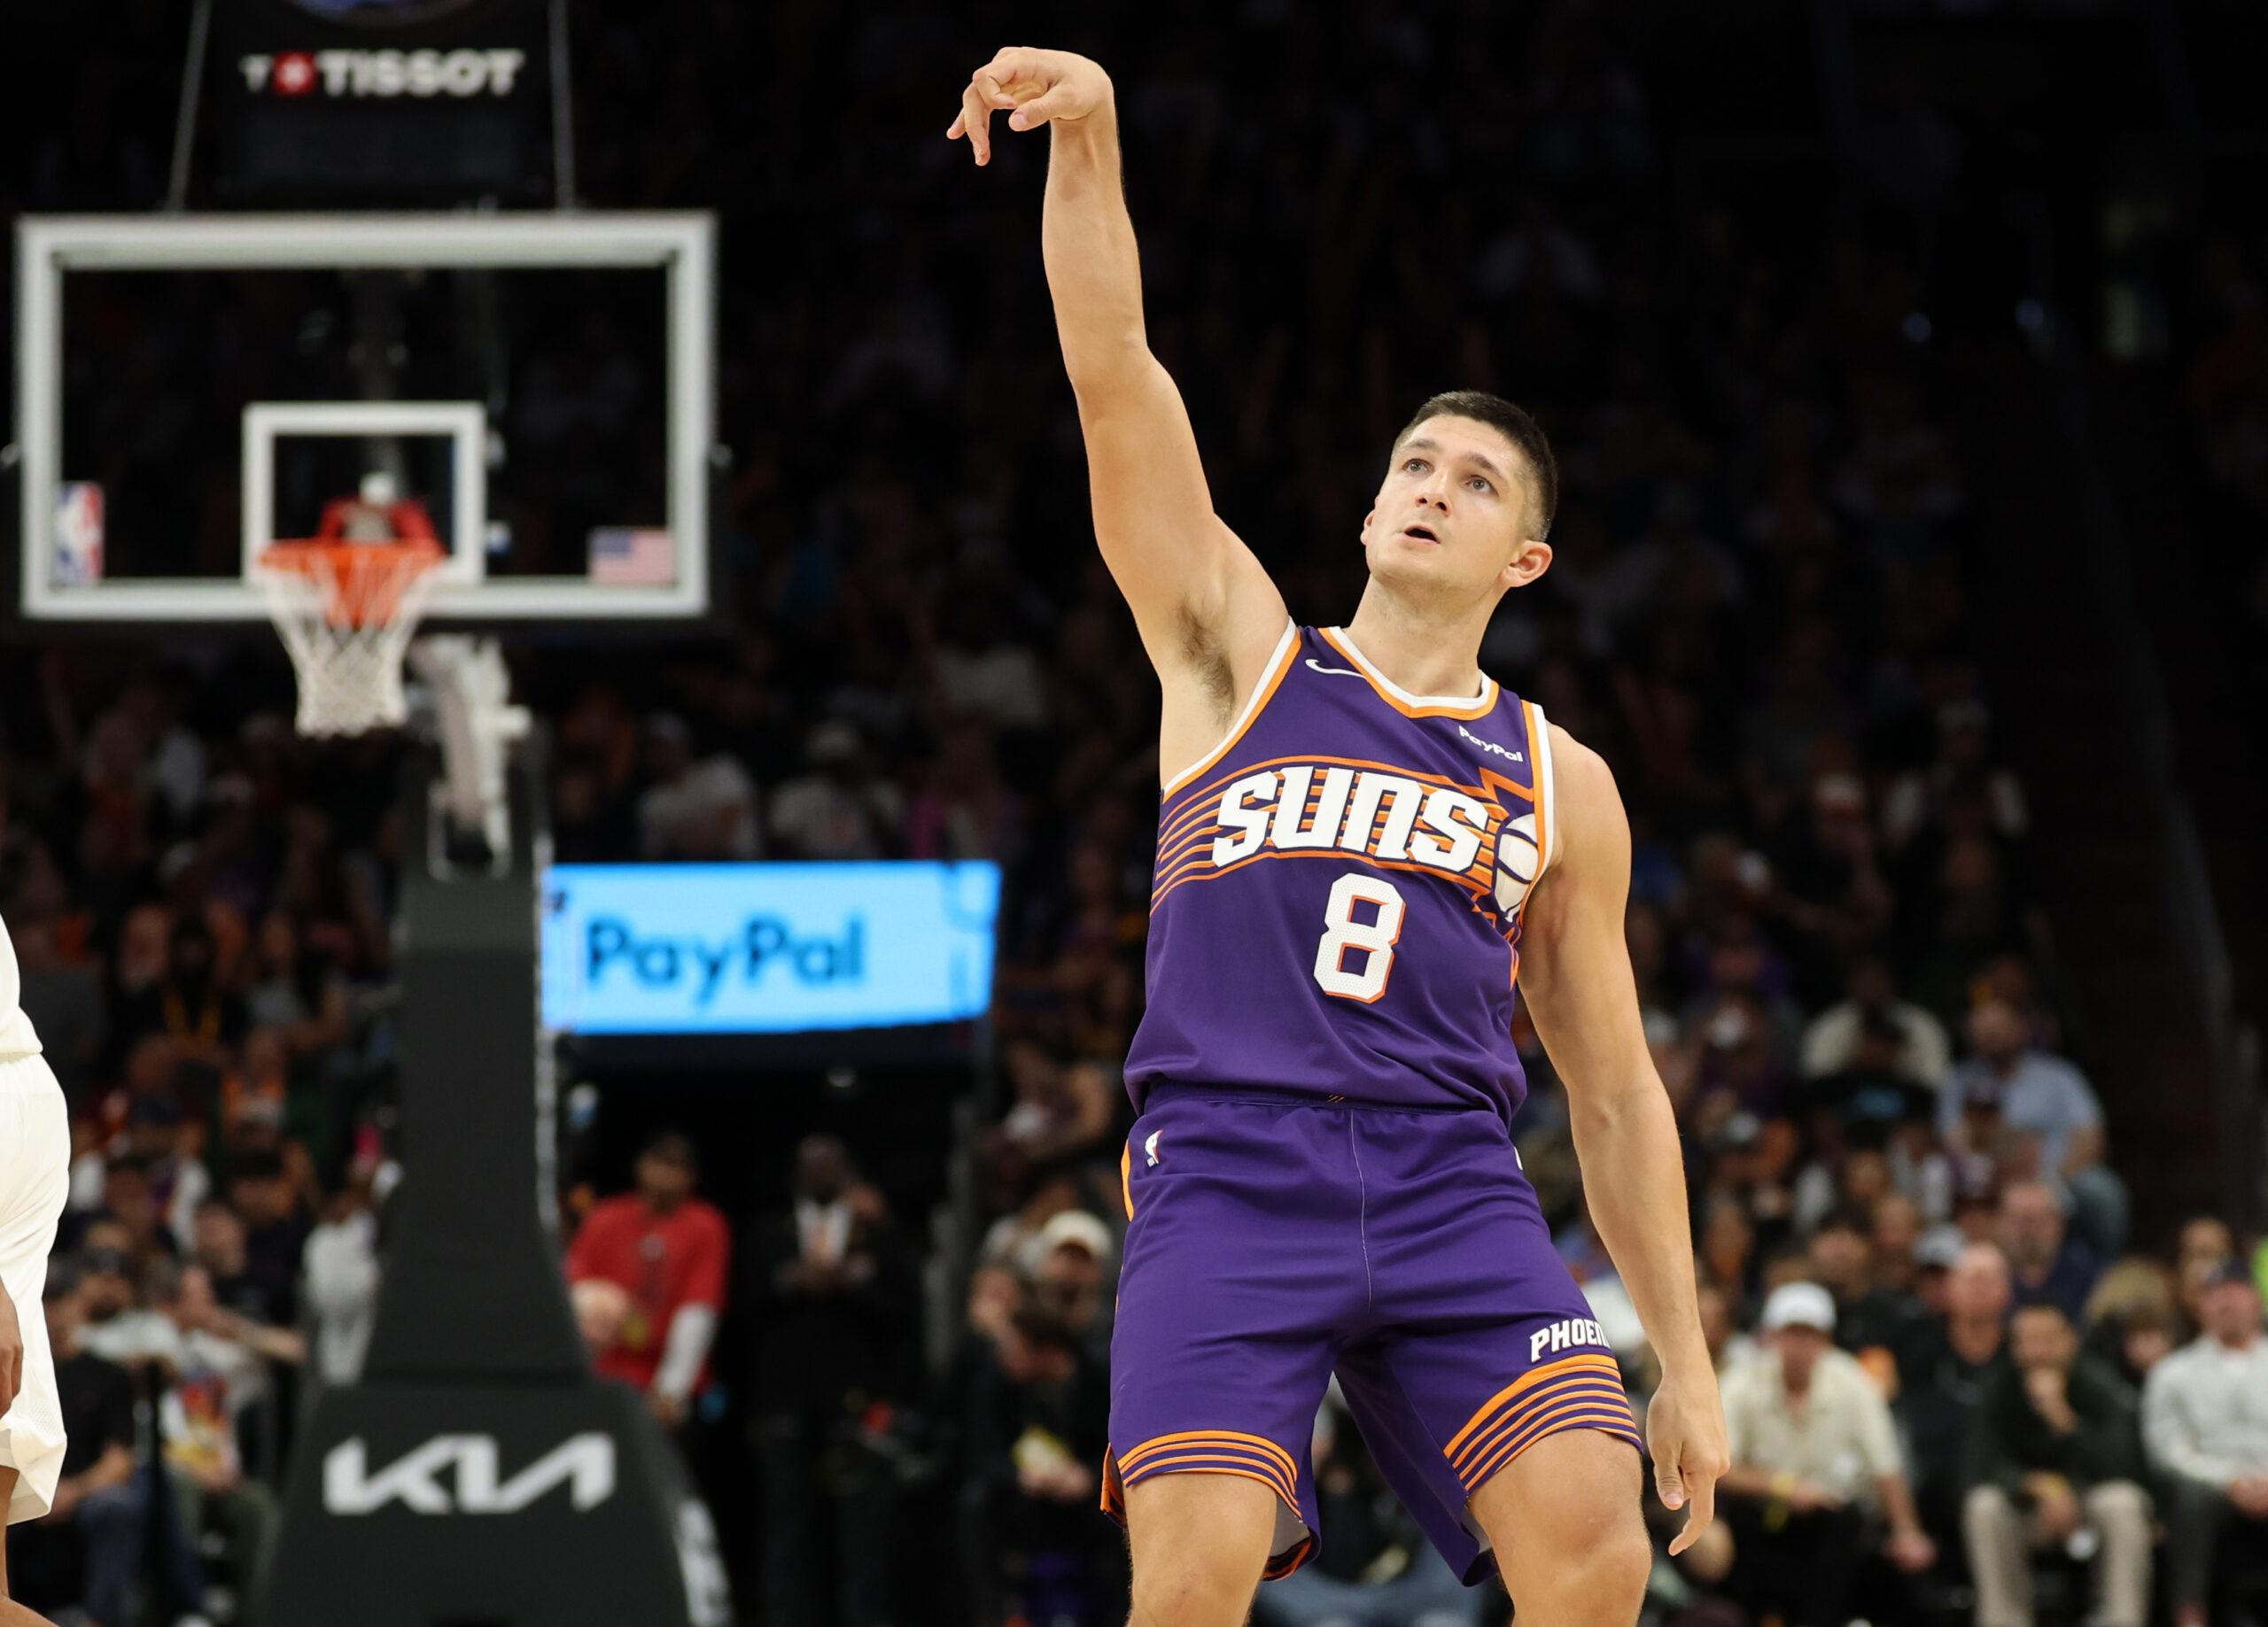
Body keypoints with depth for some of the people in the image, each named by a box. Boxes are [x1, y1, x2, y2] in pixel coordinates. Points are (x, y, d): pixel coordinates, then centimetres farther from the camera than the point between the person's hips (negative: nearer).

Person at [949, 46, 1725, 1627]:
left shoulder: (1563, 785, 19)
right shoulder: (1241, 651, 14)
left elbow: (1617, 1093, 21)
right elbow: (1114, 372, 1)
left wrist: (1687, 1365, 14)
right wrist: (1090, 135, -14)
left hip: (1451, 1185, 2)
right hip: (1227, 1164, -2)